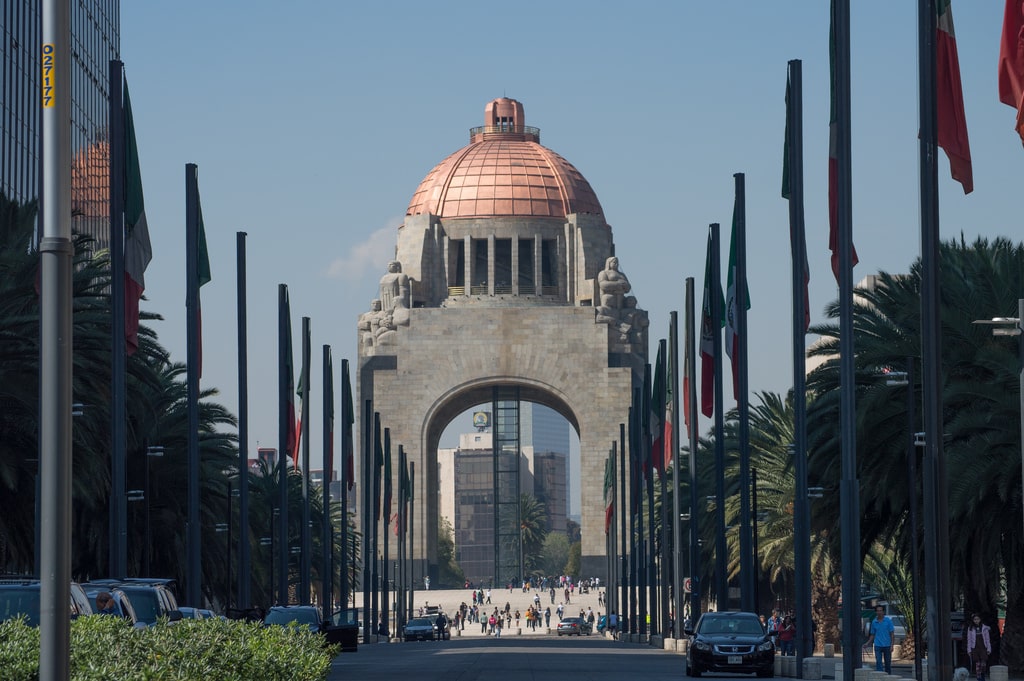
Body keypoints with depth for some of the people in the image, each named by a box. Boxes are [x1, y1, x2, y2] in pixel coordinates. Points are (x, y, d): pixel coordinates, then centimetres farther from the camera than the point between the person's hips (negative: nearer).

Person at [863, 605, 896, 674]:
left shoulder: (888, 621, -2)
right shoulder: (874, 622, 5)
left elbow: (891, 634, -2)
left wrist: (891, 645, -8)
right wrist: (867, 643, 2)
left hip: (887, 645, -1)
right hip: (878, 645, 1)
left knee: (888, 663, 8)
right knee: (878, 663, -8)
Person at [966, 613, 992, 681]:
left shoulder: (984, 628, 5)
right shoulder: (970, 629, 5)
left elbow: (988, 639, 6)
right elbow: (969, 640, 7)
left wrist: (989, 649, 2)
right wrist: (969, 650, 2)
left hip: (983, 648, 0)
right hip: (975, 648, 0)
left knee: (983, 663, -8)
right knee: (977, 664, -4)